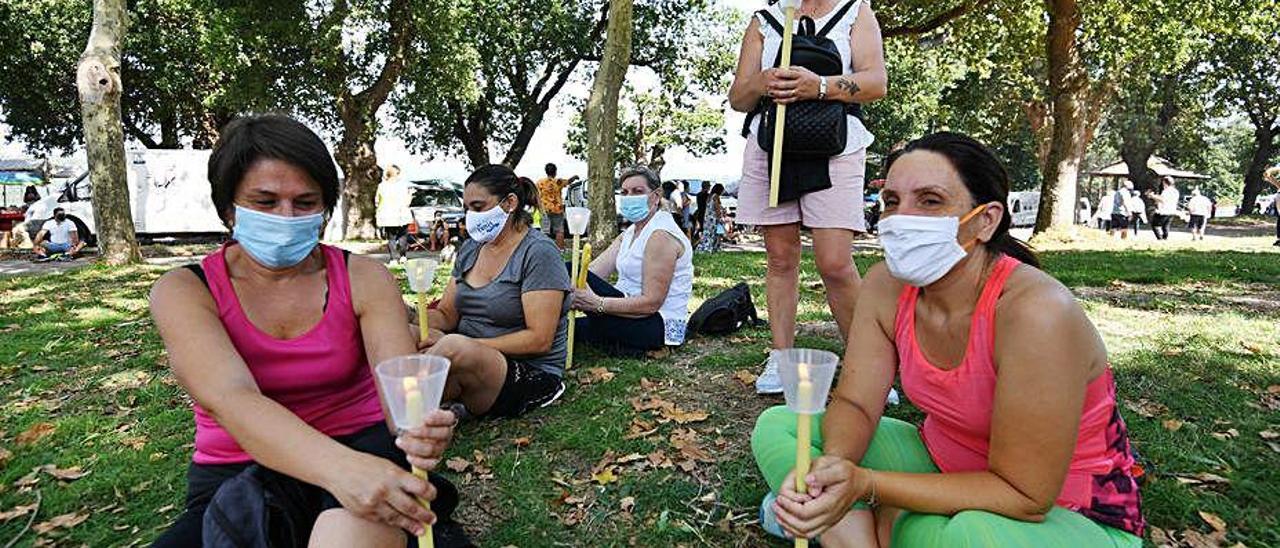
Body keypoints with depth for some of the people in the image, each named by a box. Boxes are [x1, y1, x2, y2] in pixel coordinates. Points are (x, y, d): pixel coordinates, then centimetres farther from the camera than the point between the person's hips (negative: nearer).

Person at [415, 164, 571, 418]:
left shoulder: (539, 252, -11)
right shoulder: (469, 249, 12)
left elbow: (539, 339, -17)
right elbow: (446, 315, 10)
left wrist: (466, 347, -22)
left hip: (530, 373, -6)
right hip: (467, 360, 7)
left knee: (455, 348, -34)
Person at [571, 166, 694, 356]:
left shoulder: (661, 235, -15)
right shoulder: (630, 233, 14)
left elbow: (651, 303, -23)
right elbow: (593, 271, 0)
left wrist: (598, 304, -31)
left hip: (658, 325, -9)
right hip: (634, 311, 9)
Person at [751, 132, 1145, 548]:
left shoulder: (1034, 311, -29)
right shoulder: (886, 285, -11)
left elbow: (1023, 497, -27)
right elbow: (854, 403, -8)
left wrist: (865, 484, -33)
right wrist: (832, 466, -30)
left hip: (1064, 513, -5)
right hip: (943, 465, 6)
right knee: (777, 427, -5)